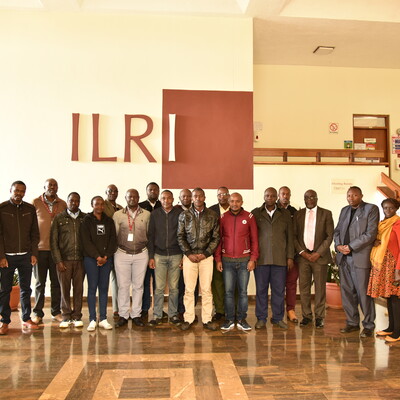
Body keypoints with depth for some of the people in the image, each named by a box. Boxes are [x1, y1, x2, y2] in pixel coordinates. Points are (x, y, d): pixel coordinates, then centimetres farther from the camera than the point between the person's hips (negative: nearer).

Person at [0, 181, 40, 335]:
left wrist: (34, 253, 1)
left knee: (26, 288, 9)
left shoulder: (30, 209, 7)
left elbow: (34, 233, 9)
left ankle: (26, 319, 19)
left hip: (26, 255, 2)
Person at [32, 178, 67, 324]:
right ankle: (38, 313, 16)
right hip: (40, 248, -2)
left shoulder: (63, 204, 7)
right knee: (40, 282, 6)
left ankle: (56, 312, 18)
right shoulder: (35, 203, 1)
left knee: (56, 282, 7)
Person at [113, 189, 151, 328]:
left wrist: (150, 254, 4)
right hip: (122, 254, 0)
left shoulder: (147, 215, 4)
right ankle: (123, 315, 13)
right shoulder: (118, 215, 3)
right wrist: (112, 252, 2)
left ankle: (136, 315, 16)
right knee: (123, 285, 3)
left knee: (138, 285, 6)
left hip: (141, 254, 1)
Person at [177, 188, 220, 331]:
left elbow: (216, 237, 3)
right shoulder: (184, 215, 4)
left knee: (206, 289, 4)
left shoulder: (213, 216, 3)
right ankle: (188, 319, 14)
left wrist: (205, 253, -7)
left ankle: (207, 319, 14)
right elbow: (180, 236, 4)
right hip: (189, 256, 0)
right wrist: (188, 254, -6)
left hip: (206, 256, 0)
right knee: (189, 289, 3)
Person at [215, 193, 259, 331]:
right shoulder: (223, 217, 5)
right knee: (228, 291, 3)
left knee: (243, 291, 5)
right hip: (227, 261, 1)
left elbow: (254, 239, 3)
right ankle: (229, 320, 14)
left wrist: (253, 259, -3)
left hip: (244, 260, -1)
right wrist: (218, 259, 3)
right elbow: (218, 239, 8)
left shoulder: (249, 217, 2)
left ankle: (241, 320, 16)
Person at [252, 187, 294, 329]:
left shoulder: (285, 214, 10)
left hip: (280, 259, 1)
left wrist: (290, 257, 4)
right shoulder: (255, 213, 6)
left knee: (279, 290, 6)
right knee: (261, 289, 5)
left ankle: (278, 318, 19)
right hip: (261, 258, -1)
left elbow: (290, 237, 9)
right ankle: (261, 319, 16)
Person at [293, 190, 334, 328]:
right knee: (304, 287, 4)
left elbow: (330, 236, -2)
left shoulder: (326, 214, 3)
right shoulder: (298, 214, 9)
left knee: (320, 288, 3)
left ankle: (319, 317, 14)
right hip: (303, 255, 2)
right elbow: (294, 235, 7)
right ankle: (306, 315, 16)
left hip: (320, 256, -2)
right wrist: (301, 252, -5)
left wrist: (318, 253, -9)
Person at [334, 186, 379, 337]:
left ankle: (368, 325, 12)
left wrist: (350, 247, -13)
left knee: (363, 293, -1)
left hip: (360, 257, -6)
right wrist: (338, 245, -2)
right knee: (347, 292, 10)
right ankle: (352, 322, 22)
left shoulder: (371, 209, -1)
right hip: (343, 257, 6)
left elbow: (371, 233, -10)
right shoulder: (344, 210, 18)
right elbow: (337, 231, 18)